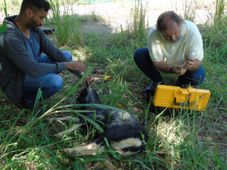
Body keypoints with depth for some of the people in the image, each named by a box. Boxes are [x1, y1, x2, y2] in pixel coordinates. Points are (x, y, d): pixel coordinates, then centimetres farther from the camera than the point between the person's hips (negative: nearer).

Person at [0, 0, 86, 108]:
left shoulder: (34, 29, -7)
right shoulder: (10, 38, -32)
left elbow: (54, 52, -4)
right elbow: (33, 70, -34)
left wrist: (81, 74, -10)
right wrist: (67, 65, -27)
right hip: (16, 81, -8)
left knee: (67, 55, 2)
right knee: (56, 81, -32)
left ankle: (36, 90, 8)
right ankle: (27, 99, -1)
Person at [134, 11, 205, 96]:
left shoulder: (192, 30, -33)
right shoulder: (153, 33, -32)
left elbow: (198, 61, -28)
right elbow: (157, 62, -24)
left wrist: (186, 67, -50)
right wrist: (172, 69, -43)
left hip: (183, 64, -1)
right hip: (163, 64, 1)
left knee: (199, 74, -30)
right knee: (139, 55, -21)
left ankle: (181, 84, 5)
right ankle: (157, 82, 2)